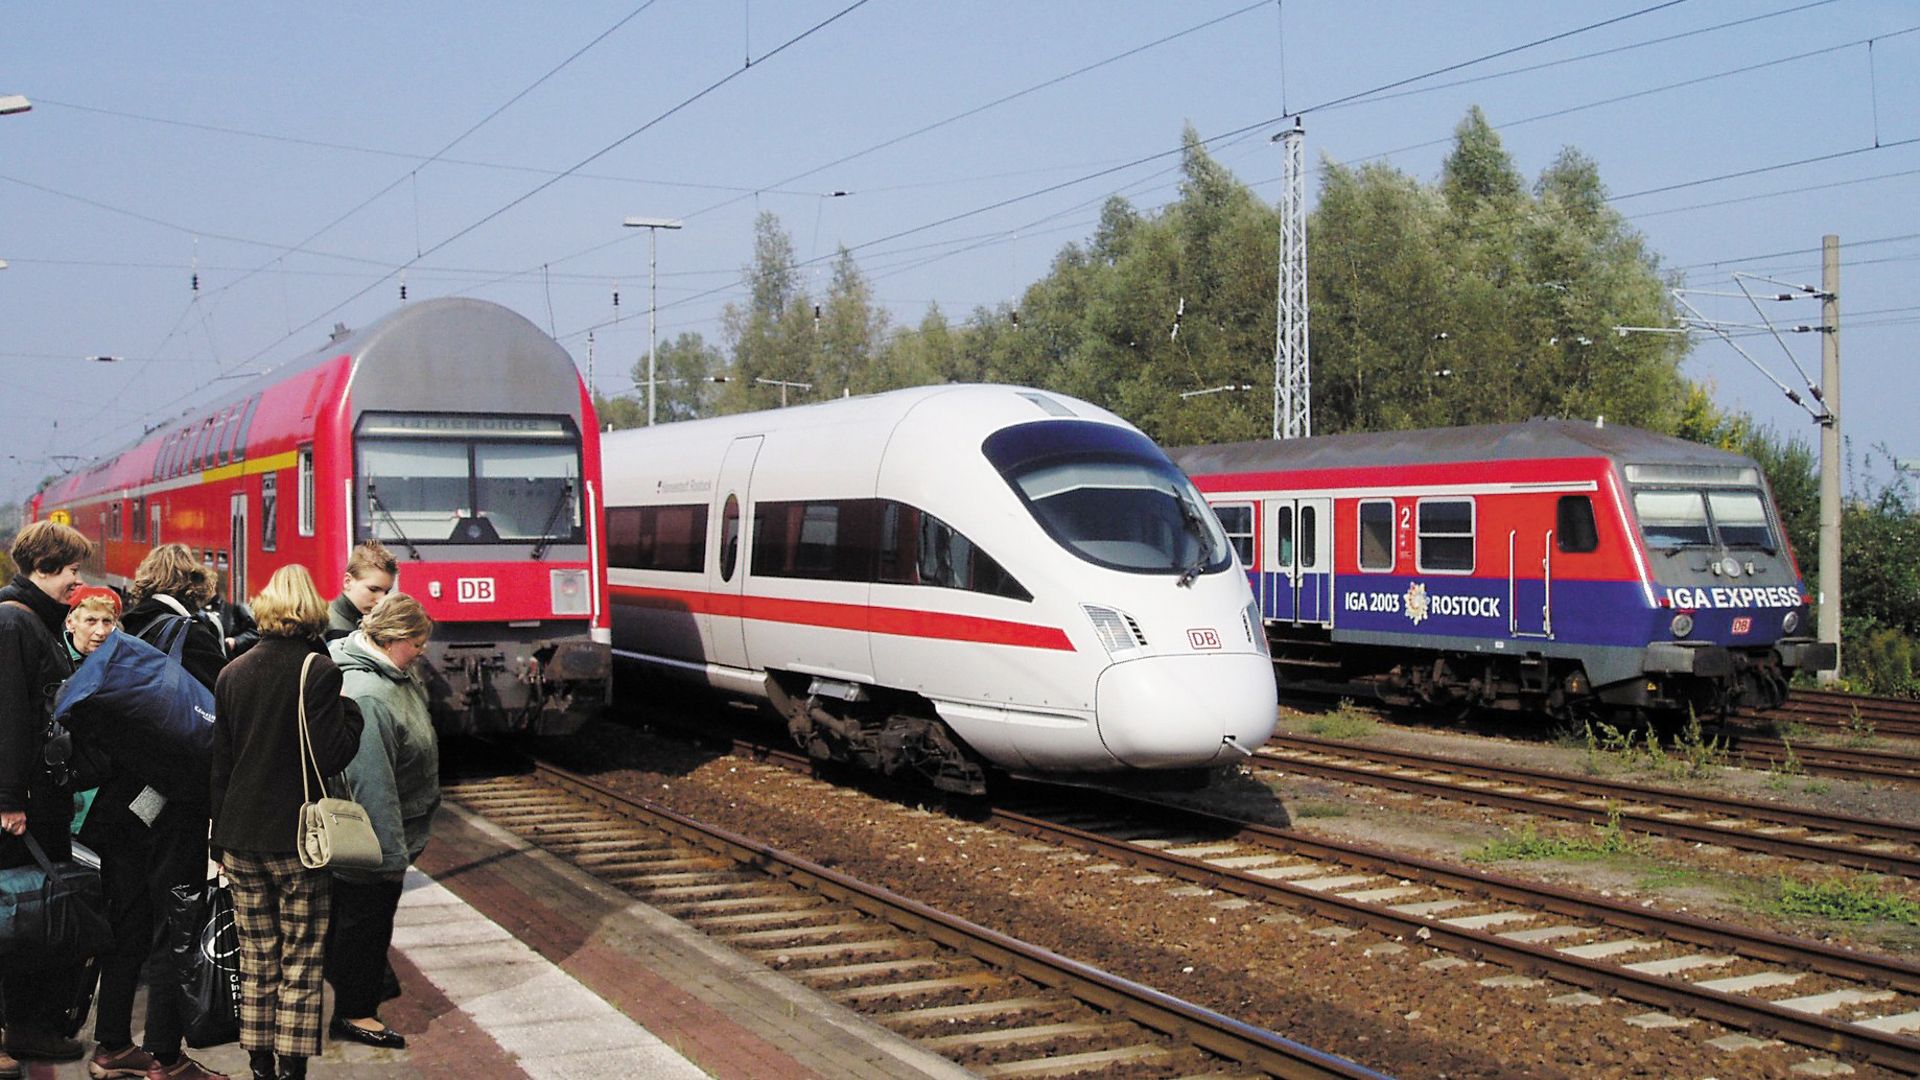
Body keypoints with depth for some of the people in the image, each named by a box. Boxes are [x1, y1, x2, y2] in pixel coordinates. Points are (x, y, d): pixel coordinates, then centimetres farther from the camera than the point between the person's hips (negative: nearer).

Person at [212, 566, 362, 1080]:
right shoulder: (318, 670, -11)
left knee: (256, 962, 12)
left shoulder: (232, 673, 6)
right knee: (300, 964, 3)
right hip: (296, 839, -5)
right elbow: (331, 757, -16)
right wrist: (352, 710, 0)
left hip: (241, 838, 5)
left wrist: (220, 836, 15)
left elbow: (219, 763, 9)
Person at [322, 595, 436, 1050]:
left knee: (363, 918, 23)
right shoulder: (366, 696, -30)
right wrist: (391, 851, -30)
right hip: (377, 836, -10)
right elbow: (370, 780, -32)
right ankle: (353, 1013, 16)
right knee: (365, 919, 3)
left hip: (396, 829, 10)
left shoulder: (397, 677, 5)